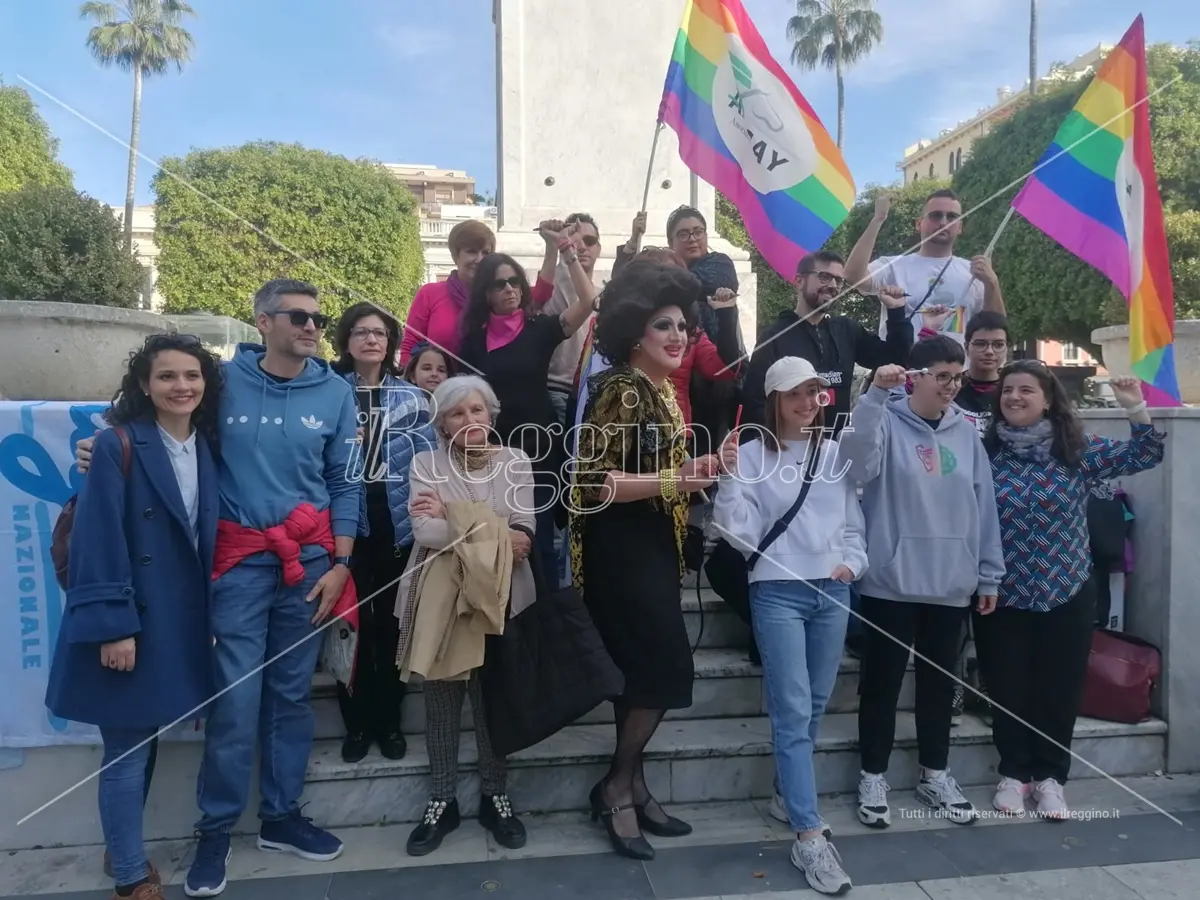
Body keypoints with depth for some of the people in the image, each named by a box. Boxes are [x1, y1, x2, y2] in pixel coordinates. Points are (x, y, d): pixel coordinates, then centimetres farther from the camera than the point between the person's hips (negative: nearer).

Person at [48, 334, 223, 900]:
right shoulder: (117, 445, -11)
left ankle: (122, 849, 37)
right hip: (128, 620, -6)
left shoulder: (208, 449, 7)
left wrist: (209, 615, 9)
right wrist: (112, 625, -19)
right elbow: (99, 541, -16)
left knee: (146, 740, 18)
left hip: (180, 620, 6)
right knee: (128, 750, 4)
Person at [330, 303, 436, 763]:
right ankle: (357, 722, 20)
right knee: (353, 622, 4)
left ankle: (388, 720, 23)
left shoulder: (412, 397, 8)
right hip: (347, 524, -1)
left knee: (392, 622, 9)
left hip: (398, 524, 1)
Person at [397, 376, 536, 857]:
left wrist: (452, 519, -13)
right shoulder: (426, 464, 3)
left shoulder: (515, 461, 5)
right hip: (440, 596, 0)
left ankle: (495, 796, 26)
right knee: (440, 700, 8)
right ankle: (443, 800, 25)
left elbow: (523, 532, -6)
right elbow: (425, 532, -12)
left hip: (499, 598, 0)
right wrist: (493, 533, -14)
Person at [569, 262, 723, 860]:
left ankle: (630, 785, 27)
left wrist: (693, 471, 4)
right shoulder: (621, 390, -15)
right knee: (666, 666, -6)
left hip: (655, 546, 9)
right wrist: (674, 482, -23)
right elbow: (593, 480, -22)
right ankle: (616, 787, 14)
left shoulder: (664, 390, 13)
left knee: (644, 668, 13)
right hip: (620, 551, -9)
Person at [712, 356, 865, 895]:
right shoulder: (753, 453, -3)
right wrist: (730, 477, -19)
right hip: (777, 592, -4)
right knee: (792, 711, -5)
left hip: (832, 592, 5)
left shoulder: (836, 452, 9)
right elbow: (739, 531, -7)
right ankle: (809, 836, 0)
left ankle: (789, 791, 37)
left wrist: (853, 562, -1)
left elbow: (853, 520, 15)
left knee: (815, 706, 16)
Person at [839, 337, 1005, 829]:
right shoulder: (886, 422, -6)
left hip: (950, 584, 5)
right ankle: (873, 778, 21)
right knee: (882, 681, 6)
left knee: (939, 682, 17)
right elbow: (857, 463, -27)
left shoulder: (966, 434, 7)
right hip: (891, 581, -4)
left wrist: (989, 574, 10)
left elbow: (983, 506, 10)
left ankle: (935, 775, 33)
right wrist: (875, 395, -33)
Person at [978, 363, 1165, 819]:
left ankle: (1049, 776, 27)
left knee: (1060, 688, 10)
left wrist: (1136, 409, -19)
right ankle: (1013, 773, 26)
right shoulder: (985, 451, -4)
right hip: (1002, 594, 0)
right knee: (1008, 688, 8)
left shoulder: (1078, 448, -3)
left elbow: (1142, 457, -7)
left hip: (1067, 593, 1)